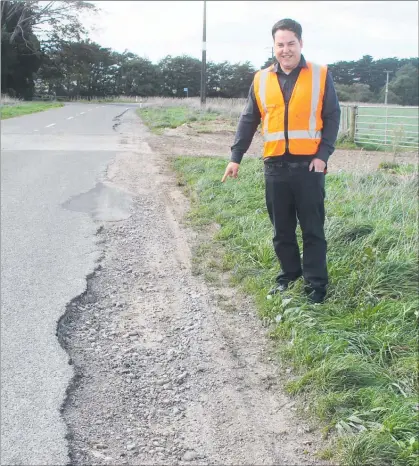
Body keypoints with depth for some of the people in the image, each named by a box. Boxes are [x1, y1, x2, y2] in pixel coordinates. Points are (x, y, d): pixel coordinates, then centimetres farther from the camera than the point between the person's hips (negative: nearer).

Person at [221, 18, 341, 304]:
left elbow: (332, 117, 0)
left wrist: (323, 155, -10)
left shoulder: (321, 75, 1)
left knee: (312, 229, 2)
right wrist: (236, 157, 7)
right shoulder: (261, 80, 8)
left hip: (308, 165, -3)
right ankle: (289, 275, 26)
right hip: (275, 166, 3)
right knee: (282, 229, 11)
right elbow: (248, 120, 12)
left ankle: (316, 284, 11)